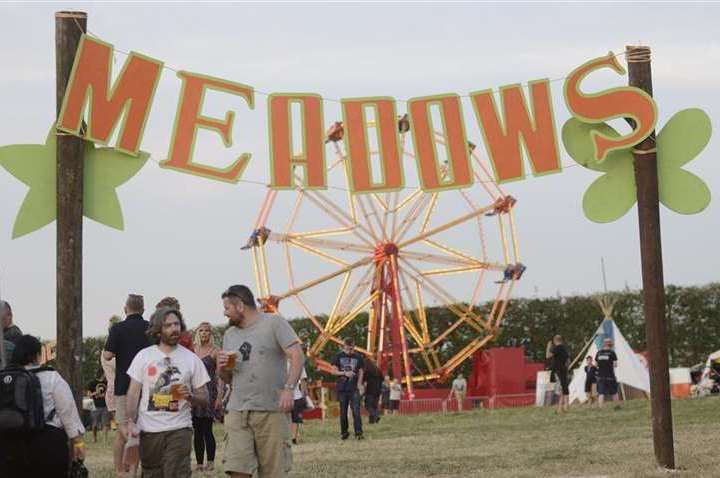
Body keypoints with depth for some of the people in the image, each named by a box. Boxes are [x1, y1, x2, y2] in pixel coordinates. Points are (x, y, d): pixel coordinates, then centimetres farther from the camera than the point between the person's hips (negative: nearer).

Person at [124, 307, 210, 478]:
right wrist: (130, 421, -11)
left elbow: (204, 399, 7)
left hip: (179, 430, -1)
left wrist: (190, 396, -15)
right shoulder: (144, 356, 5)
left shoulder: (191, 359, 5)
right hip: (149, 430, 2)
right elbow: (133, 393, 3)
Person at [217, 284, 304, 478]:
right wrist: (222, 367, 2)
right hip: (237, 412, 4)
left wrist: (289, 388, -22)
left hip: (271, 411, -4)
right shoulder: (230, 334, 19)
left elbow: (297, 356, -8)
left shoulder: (273, 323, 1)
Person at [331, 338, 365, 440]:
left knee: (356, 411, -12)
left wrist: (358, 385, -3)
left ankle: (358, 432, -14)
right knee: (343, 412, 6)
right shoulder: (339, 356, 3)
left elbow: (361, 373, 9)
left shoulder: (358, 357, 5)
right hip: (342, 388, 1)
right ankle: (344, 432, 16)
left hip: (354, 388, -1)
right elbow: (334, 371, 4)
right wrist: (344, 373, -13)